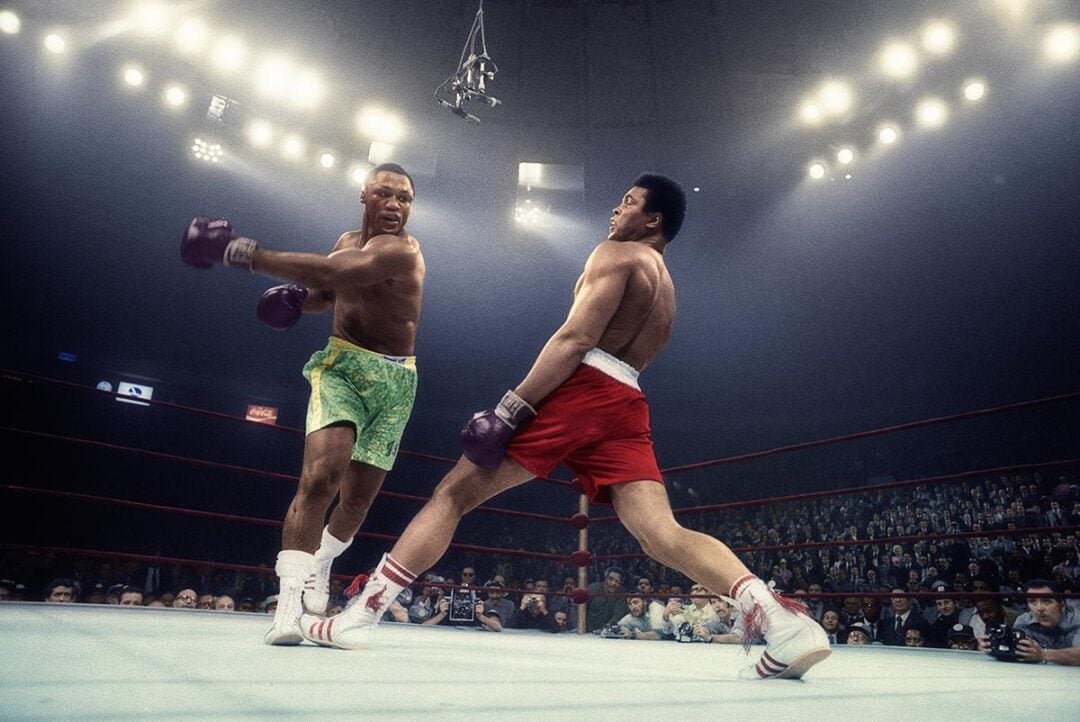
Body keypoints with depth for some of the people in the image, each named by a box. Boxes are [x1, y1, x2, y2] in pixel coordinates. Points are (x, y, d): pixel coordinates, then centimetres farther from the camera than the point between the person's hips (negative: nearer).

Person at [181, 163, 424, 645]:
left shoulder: (403, 251, -15)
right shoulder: (347, 241, 6)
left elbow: (334, 272, -32)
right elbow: (325, 293, 23)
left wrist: (247, 254, -35)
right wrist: (296, 299, -2)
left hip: (394, 379, -2)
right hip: (342, 364, 2)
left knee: (358, 497, 8)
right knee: (319, 476, -23)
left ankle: (319, 568, 36)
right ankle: (290, 597, -17)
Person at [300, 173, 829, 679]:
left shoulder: (615, 253, 5)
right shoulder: (666, 288, 30)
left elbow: (576, 339, -10)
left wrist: (513, 404, -14)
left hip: (578, 389, -7)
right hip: (626, 406, 8)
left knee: (453, 494, -1)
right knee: (662, 534, -4)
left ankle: (359, 618, 3)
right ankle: (781, 618, -22)